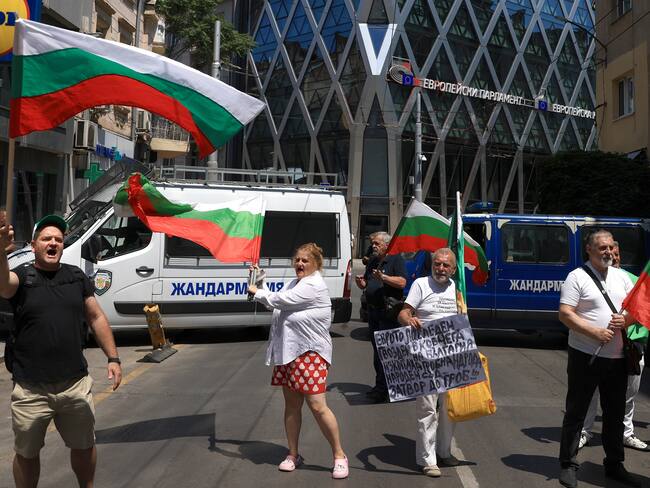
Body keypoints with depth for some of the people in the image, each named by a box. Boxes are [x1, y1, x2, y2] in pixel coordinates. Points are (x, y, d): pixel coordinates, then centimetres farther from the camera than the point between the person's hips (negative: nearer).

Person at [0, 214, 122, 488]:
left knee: (84, 447, 19)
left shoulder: (77, 276, 6)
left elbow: (96, 317, 11)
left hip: (76, 384, 3)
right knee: (26, 453, 15)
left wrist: (112, 358, 5)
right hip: (31, 390, -3)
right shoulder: (22, 278, -4)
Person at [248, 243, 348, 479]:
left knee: (317, 406, -9)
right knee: (291, 404, 13)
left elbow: (280, 300, -18)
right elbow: (276, 301, 14)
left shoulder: (313, 285, -14)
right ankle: (293, 455, 26)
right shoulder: (294, 283, 15)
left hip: (310, 353, -8)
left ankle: (339, 455, 7)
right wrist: (260, 286, 4)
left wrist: (257, 292, -4)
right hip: (288, 351, 8)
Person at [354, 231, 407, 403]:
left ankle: (382, 388, -5)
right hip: (373, 310, 8)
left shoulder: (396, 259, -5)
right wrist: (360, 282, 0)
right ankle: (380, 385, 22)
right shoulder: (372, 261, 18)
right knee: (377, 348, 12)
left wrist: (383, 277, -27)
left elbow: (402, 282, -17)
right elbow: (365, 285, 23)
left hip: (389, 312, -8)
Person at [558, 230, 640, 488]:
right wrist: (595, 332, -22)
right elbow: (565, 314, -13)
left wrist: (626, 319, -8)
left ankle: (614, 464, 31)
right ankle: (568, 465, 12)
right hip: (585, 356, -6)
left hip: (617, 357, 6)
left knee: (615, 413, 16)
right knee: (575, 412, 3)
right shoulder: (577, 277, -7)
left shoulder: (621, 276, 11)